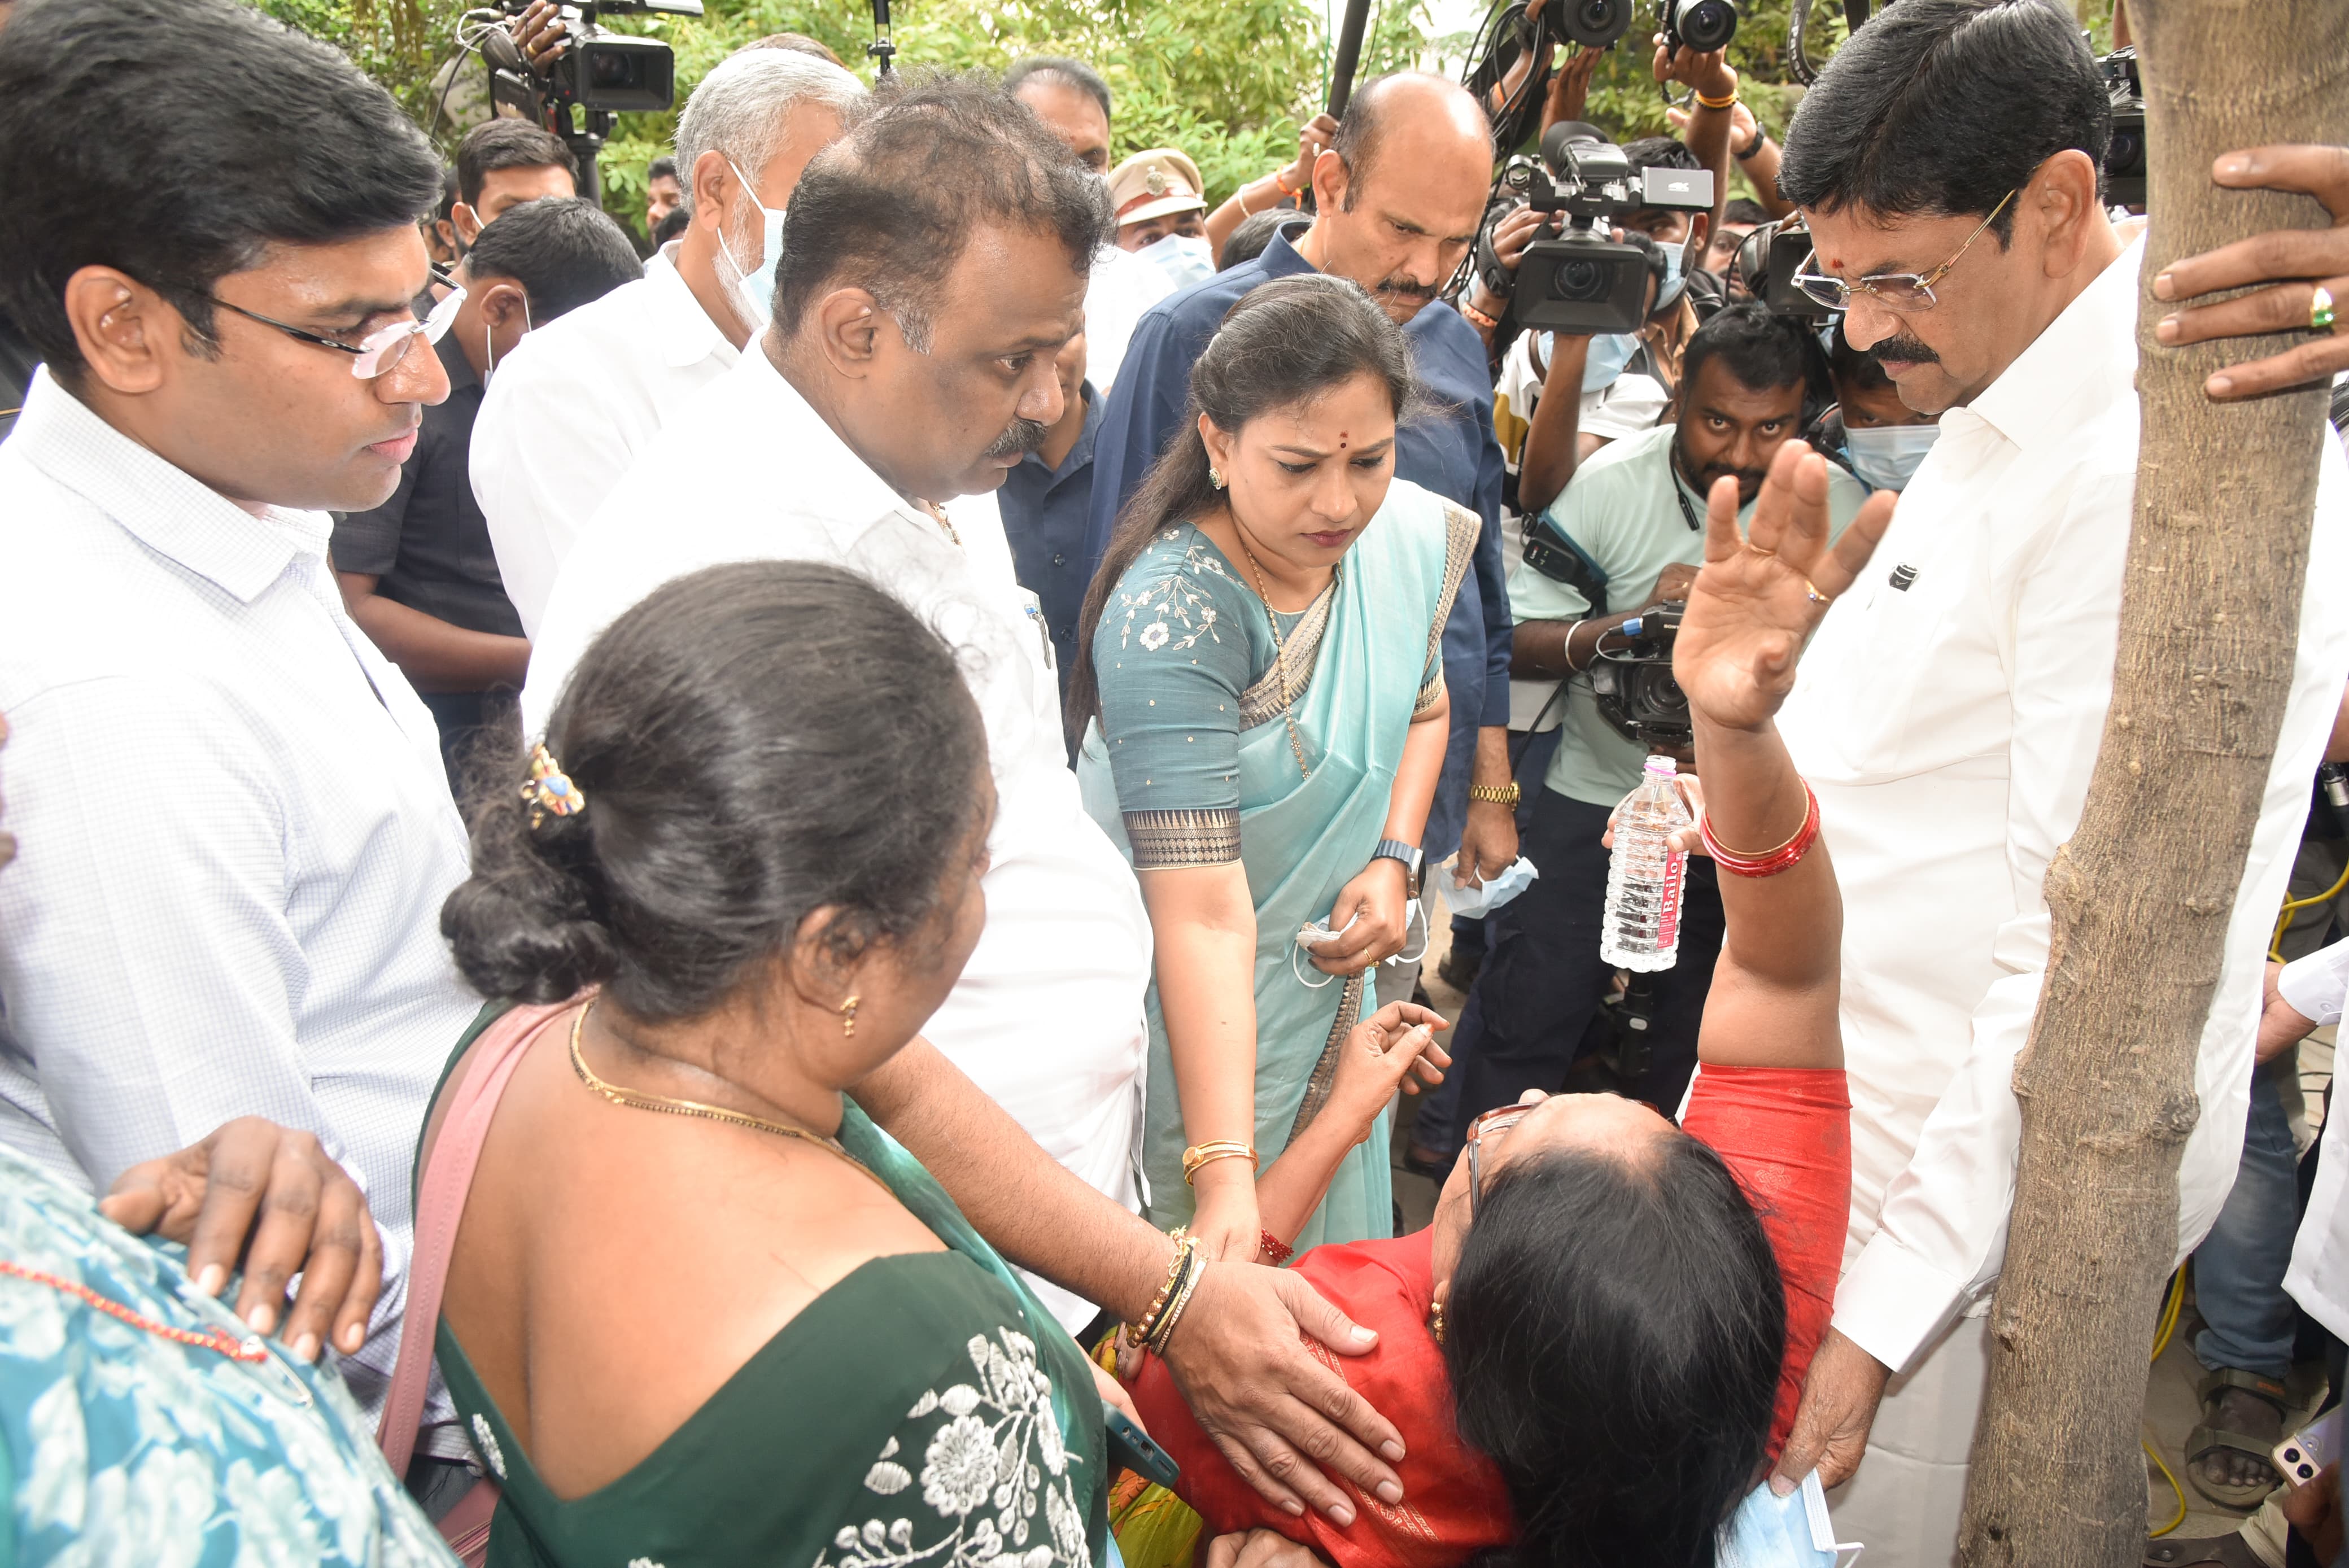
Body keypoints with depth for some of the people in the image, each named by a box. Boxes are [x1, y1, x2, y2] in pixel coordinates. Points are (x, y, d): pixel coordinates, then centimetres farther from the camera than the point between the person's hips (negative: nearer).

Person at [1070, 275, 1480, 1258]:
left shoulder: (1410, 535, -10)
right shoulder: (1166, 620, -30)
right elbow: (1204, 914, -35)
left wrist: (1394, 861, -5)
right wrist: (1225, 1177, -40)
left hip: (1328, 977, 6)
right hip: (1195, 1012, -6)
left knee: (1335, 1231, 22)